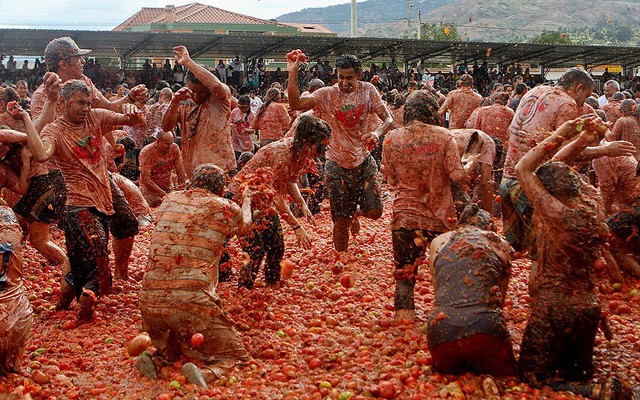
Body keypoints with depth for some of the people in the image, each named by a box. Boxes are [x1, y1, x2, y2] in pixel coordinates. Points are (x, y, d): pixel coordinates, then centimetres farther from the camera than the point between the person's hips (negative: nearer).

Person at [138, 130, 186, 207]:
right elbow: (146, 179, -25)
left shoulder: (174, 148, -9)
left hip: (167, 187, 4)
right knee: (158, 203, -31)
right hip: (149, 187, -4)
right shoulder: (146, 152, -21)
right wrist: (164, 195, -33)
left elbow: (180, 172, -5)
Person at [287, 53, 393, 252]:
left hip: (363, 161, 2)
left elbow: (388, 119, -9)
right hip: (337, 164, -2)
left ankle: (356, 212, 37)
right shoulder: (327, 94, -9)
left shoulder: (367, 90, -4)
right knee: (341, 221, 2)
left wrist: (376, 133, -30)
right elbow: (296, 104, -23)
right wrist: (293, 72, -32)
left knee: (375, 212, 0)